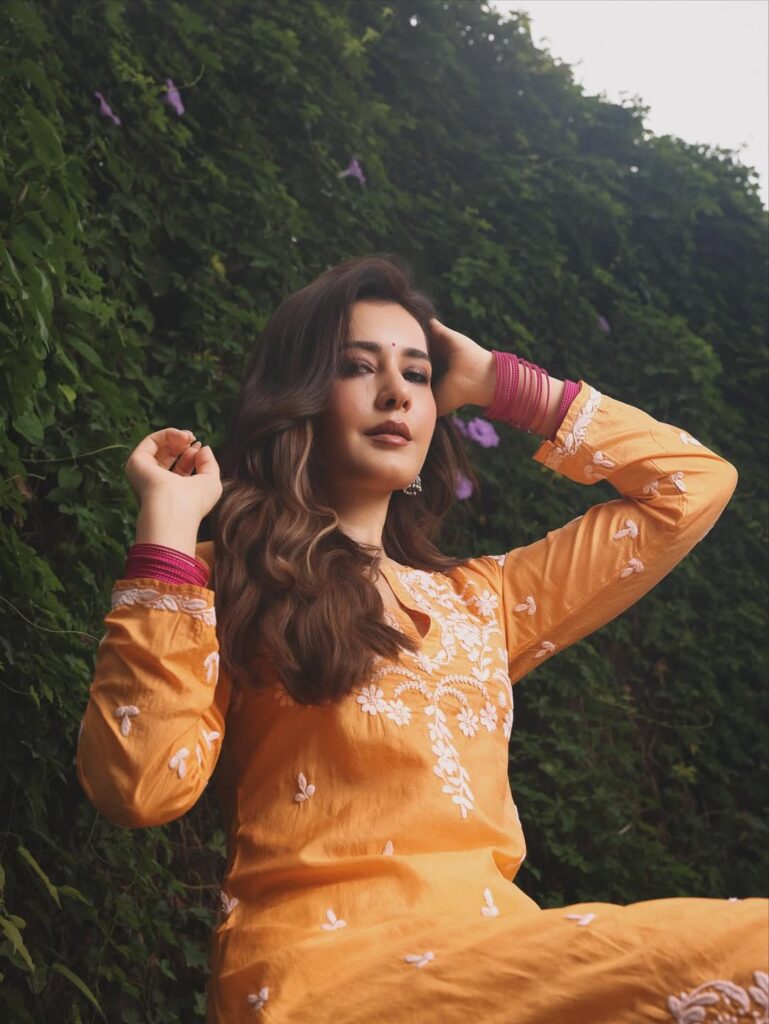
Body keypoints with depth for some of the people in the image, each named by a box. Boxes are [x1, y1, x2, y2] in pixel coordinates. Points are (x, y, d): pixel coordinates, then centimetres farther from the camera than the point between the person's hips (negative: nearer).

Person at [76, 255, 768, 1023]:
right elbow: (141, 787, -6)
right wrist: (168, 521, -2)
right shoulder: (220, 583, 12)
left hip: (495, 954, 6)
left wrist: (498, 385, 25)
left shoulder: (479, 600, 25)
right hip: (318, 962, -6)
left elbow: (694, 484, 27)